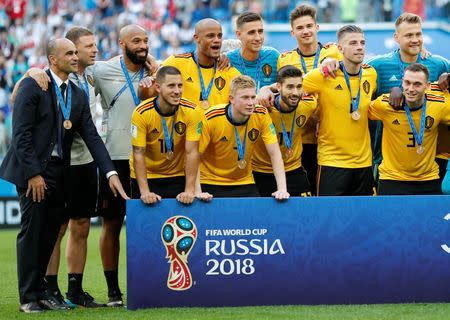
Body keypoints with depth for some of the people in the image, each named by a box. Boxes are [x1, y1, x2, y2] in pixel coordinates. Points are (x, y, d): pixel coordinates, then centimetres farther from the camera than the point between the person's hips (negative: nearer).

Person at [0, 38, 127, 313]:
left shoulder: (79, 95, 12)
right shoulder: (33, 86, -7)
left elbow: (92, 136, 7)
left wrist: (110, 172, -5)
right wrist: (33, 173, -18)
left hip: (58, 173, 6)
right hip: (33, 170, -6)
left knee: (50, 232, 7)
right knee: (32, 231, -3)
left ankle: (40, 290, 17)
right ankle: (28, 297, 3)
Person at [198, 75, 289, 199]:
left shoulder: (261, 115, -13)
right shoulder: (210, 118, -21)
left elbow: (275, 153, -11)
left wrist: (282, 189, -21)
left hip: (245, 183, 2)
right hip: (211, 184, -2)